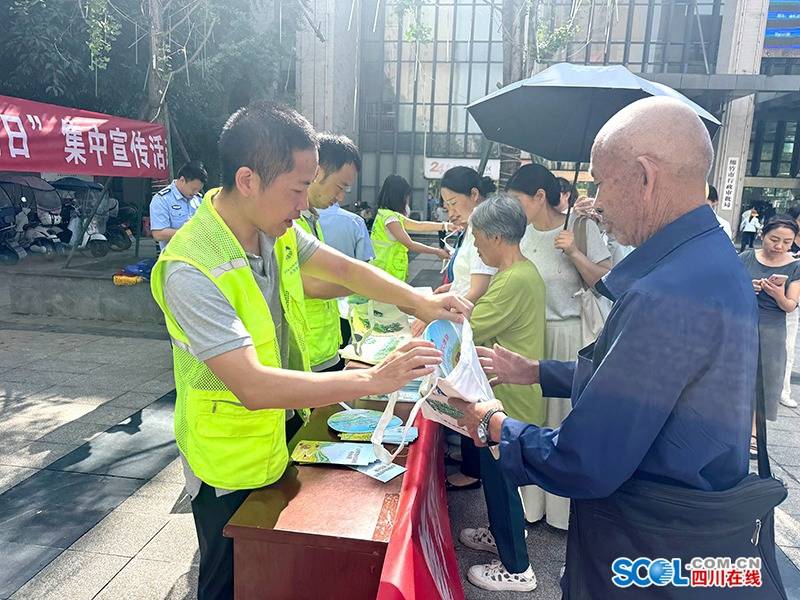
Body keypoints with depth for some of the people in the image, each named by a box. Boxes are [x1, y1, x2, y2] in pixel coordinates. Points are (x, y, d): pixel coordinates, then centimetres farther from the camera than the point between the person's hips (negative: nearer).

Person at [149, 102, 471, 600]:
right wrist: (372, 380, -35)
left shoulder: (275, 228, -7)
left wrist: (420, 301, -10)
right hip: (231, 470, -7)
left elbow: (343, 268, 4)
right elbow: (253, 386, -36)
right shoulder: (191, 270, -31)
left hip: (280, 442, 7)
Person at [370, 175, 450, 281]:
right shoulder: (389, 217, -18)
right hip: (385, 274, -10)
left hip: (393, 274, 10)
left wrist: (444, 225, 11)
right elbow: (410, 245, -19)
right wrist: (437, 251, -13)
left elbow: (419, 225, 17)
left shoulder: (393, 216, 13)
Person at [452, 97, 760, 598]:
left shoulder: (665, 294, -32)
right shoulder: (715, 260, 1)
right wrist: (534, 372, 13)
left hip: (644, 552, -8)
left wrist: (494, 425, -12)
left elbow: (583, 467, -29)